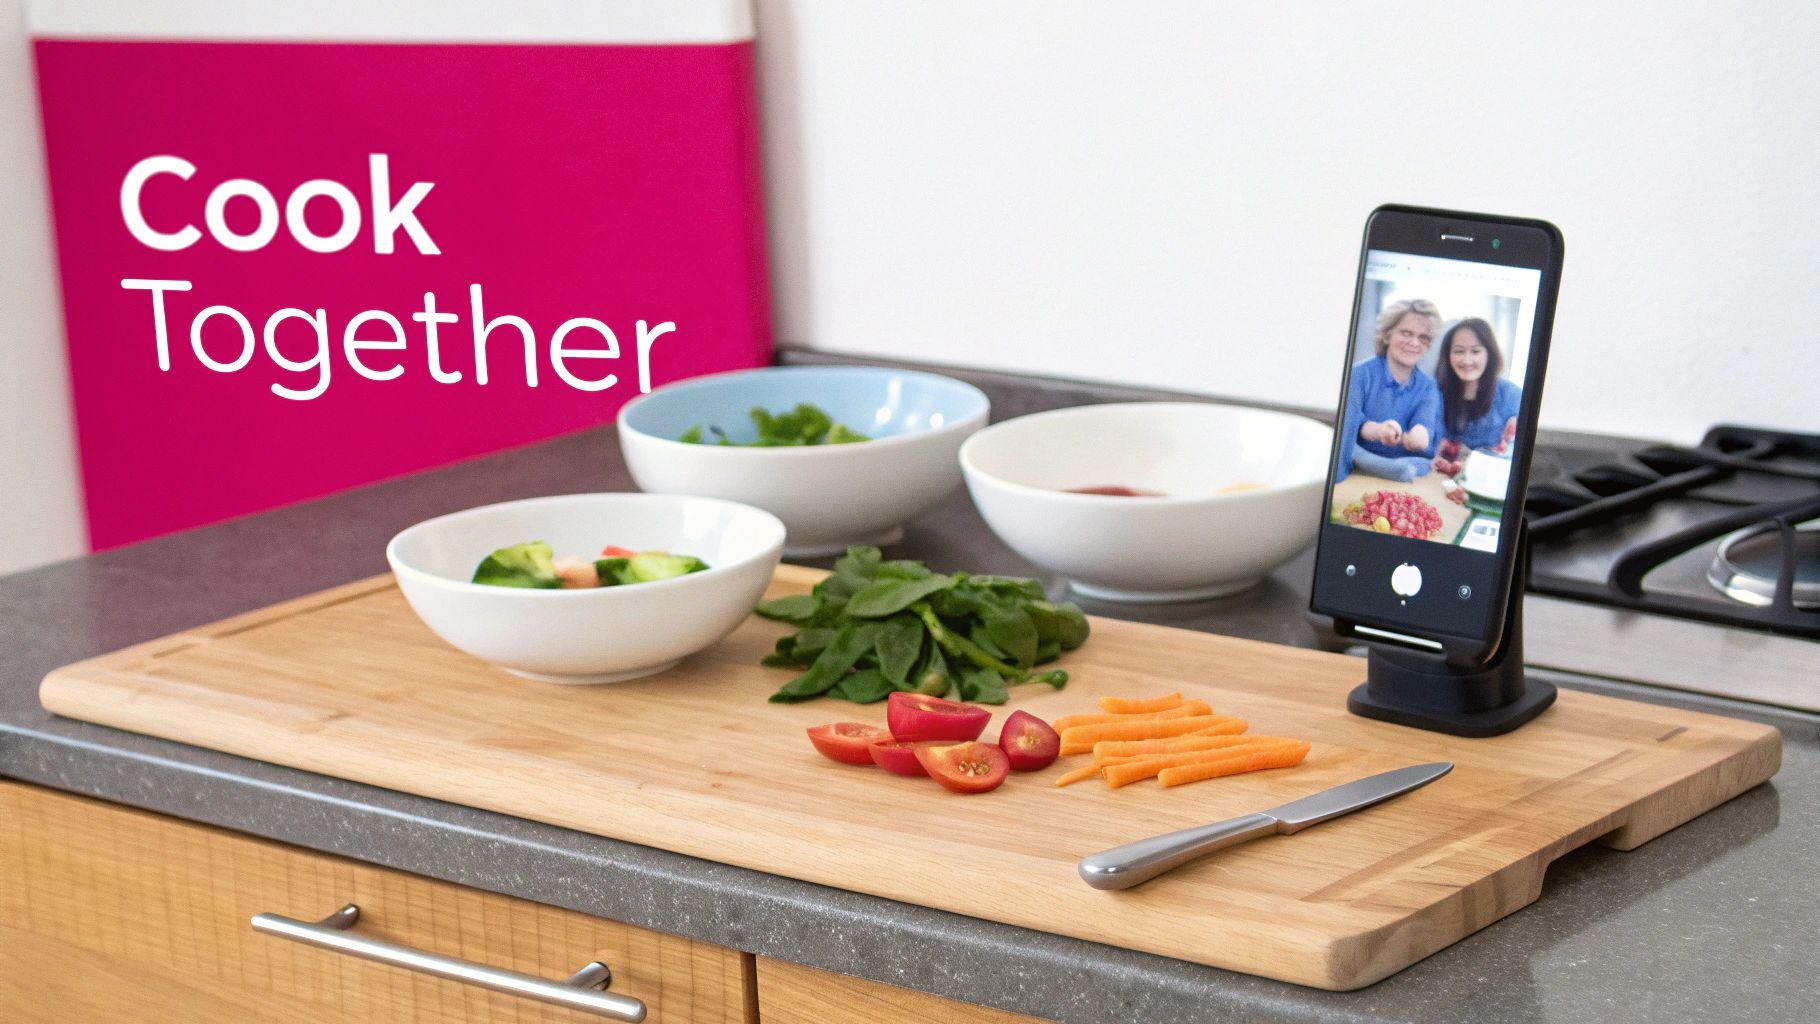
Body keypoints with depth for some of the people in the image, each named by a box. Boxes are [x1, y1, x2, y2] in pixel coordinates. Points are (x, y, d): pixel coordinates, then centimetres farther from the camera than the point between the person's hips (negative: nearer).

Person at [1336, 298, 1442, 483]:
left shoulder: (1428, 387, 11)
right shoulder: (1359, 374, 1)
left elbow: (1425, 423, -11)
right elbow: (1347, 418, -18)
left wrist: (1419, 434, -39)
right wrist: (1377, 430, -43)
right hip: (1353, 474, -3)